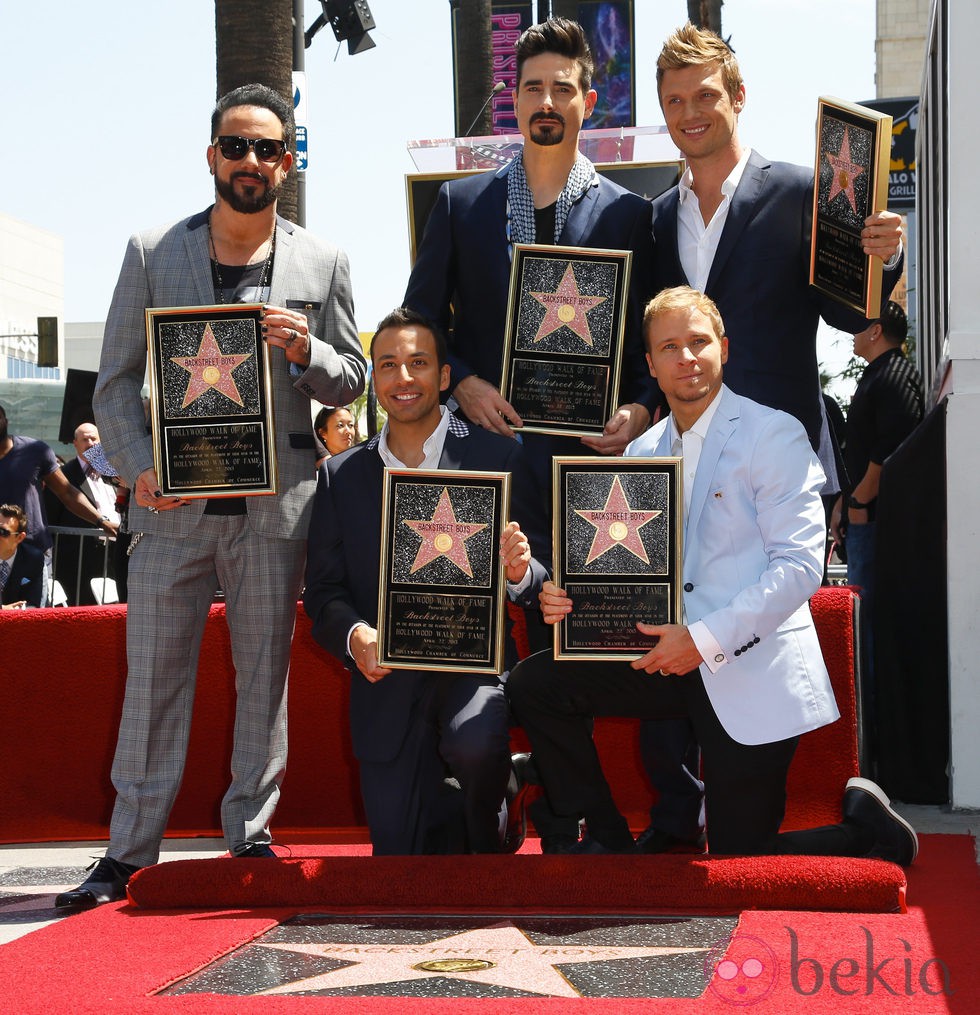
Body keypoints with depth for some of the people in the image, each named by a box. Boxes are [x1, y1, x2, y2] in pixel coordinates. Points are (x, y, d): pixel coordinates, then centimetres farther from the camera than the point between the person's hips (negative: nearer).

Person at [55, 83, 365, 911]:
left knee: (264, 674, 7)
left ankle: (250, 832, 18)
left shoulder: (322, 263, 9)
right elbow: (117, 381, 7)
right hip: (173, 502, 0)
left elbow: (353, 382, 11)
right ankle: (129, 850, 7)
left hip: (275, 507, 1)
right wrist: (138, 467, -8)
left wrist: (306, 351, -10)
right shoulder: (153, 253, 7)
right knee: (154, 674, 1)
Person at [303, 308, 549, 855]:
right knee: (400, 852, -1)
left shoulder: (498, 456, 1)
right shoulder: (342, 476, 9)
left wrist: (520, 572, -22)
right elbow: (323, 590, 8)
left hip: (475, 666, -2)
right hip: (387, 684, 3)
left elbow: (544, 574, 2)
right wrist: (354, 634, -14)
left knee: (473, 743, -34)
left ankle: (487, 840, 0)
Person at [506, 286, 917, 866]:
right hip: (668, 659, 6)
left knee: (740, 864, -6)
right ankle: (607, 842, 5)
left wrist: (705, 638, -23)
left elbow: (800, 565, -15)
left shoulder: (774, 435, -7)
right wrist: (569, 597, -9)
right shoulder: (641, 453, 13)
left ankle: (867, 830, 21)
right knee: (534, 683, -9)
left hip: (752, 671, -6)